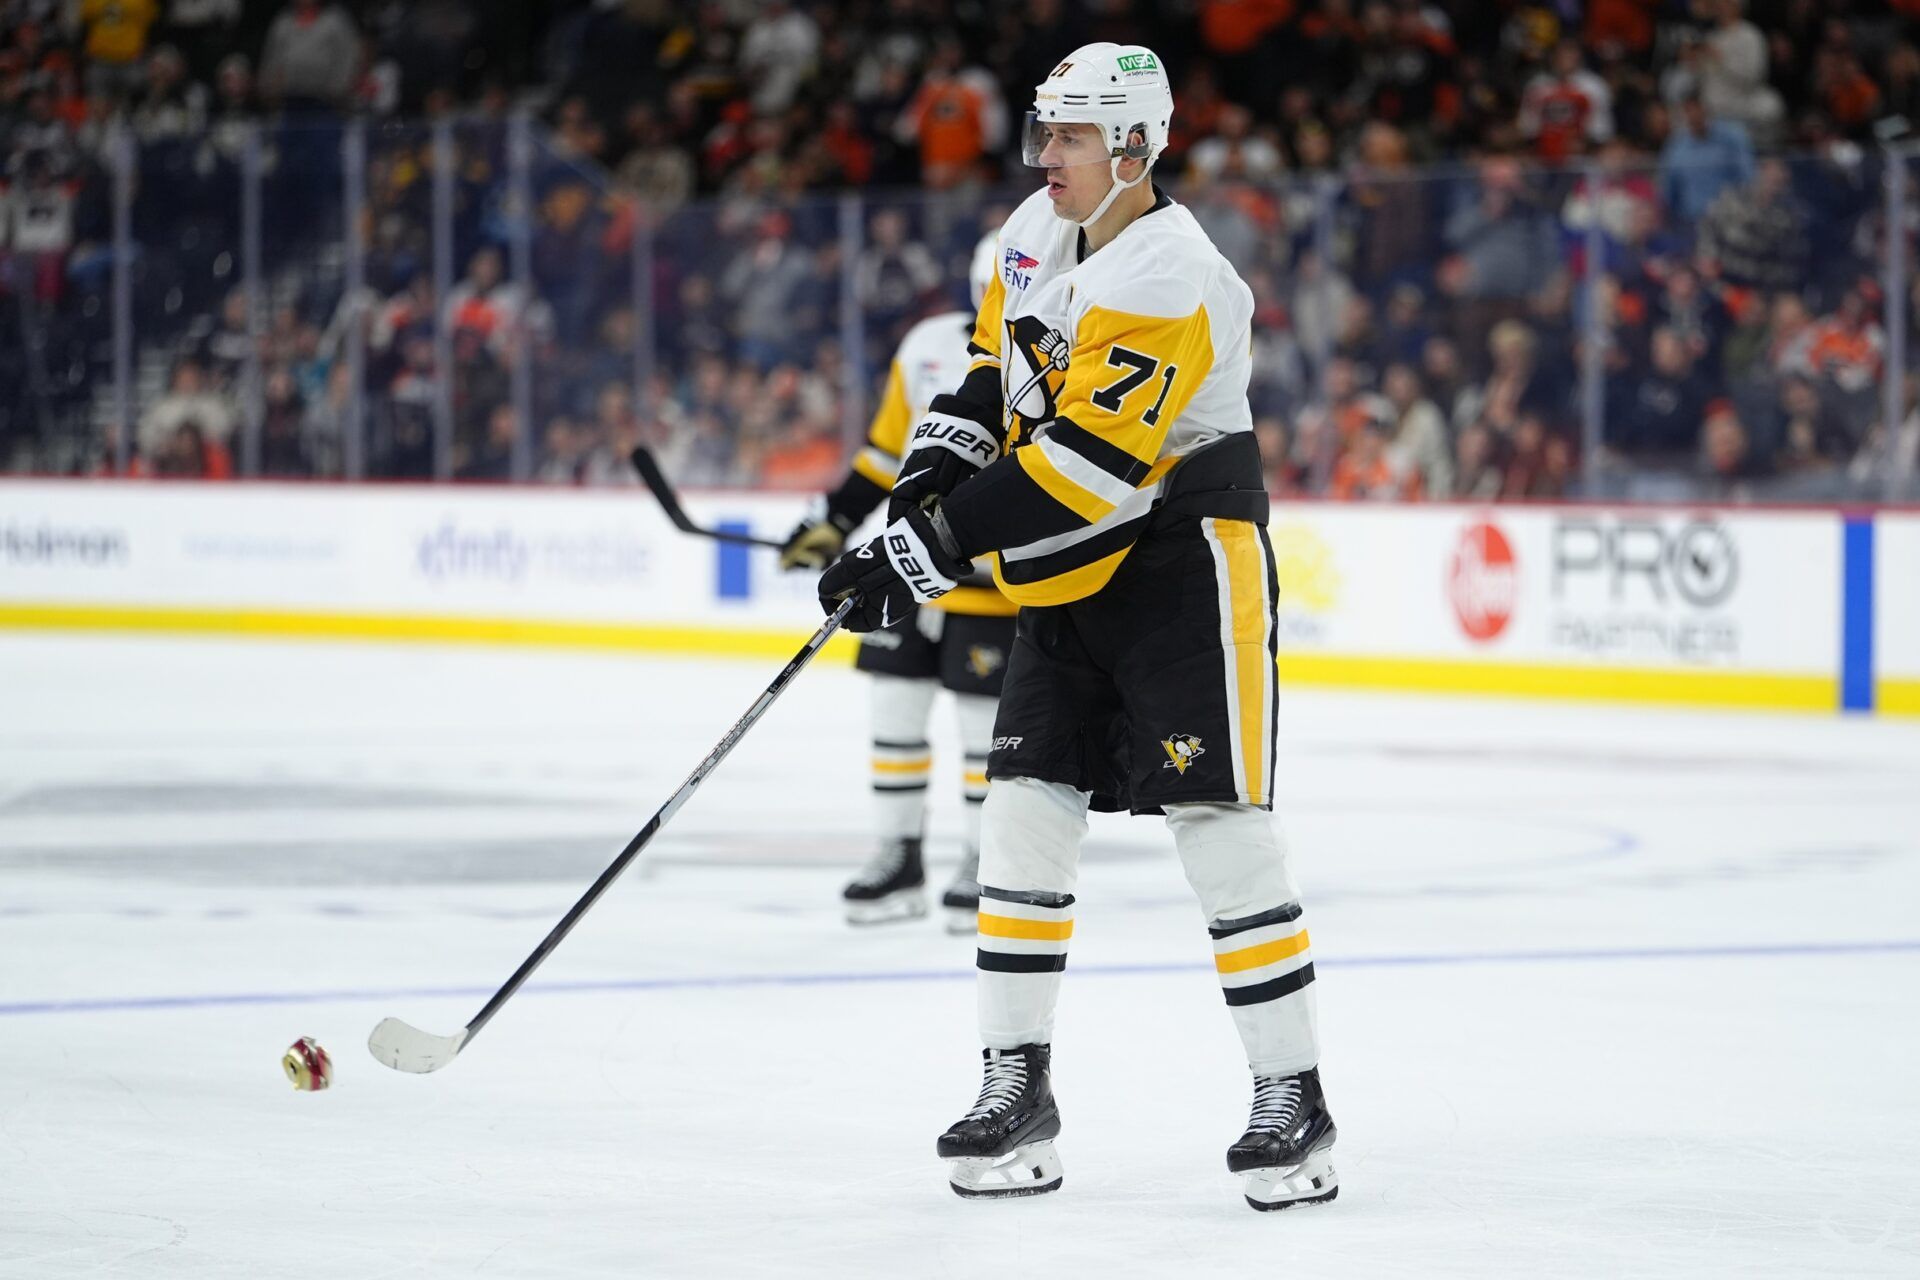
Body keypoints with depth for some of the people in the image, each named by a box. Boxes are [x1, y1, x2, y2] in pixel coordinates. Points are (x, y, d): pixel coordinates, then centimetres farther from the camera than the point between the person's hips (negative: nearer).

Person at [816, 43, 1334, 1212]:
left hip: (1184, 563, -8)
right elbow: (997, 363, 20)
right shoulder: (1041, 232, 5)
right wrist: (932, 470, 3)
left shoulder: (1171, 285, -23)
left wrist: (934, 548, -28)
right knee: (1025, 814, 3)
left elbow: (1079, 465, -29)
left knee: (1222, 829, -9)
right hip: (1069, 581, 8)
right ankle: (1017, 1084, 9)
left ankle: (1293, 1096, -2)